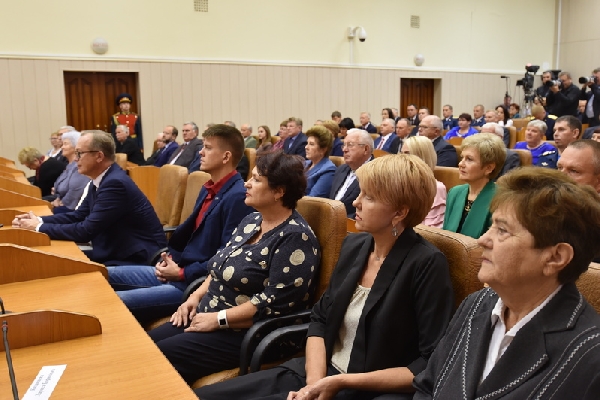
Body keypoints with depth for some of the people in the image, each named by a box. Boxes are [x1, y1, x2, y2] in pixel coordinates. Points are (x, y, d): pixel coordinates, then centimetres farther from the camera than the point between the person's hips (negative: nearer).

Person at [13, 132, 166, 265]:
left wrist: (40, 227, -11)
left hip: (140, 259, -8)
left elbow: (86, 231, -22)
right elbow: (78, 216, 15)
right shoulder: (100, 180, 7)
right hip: (117, 251, 8)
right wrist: (39, 220, 1)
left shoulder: (115, 183, -23)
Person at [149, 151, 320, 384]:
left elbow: (275, 303, -25)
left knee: (160, 356, -18)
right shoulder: (251, 221, 10)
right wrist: (196, 297, 3)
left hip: (246, 334, -8)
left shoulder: (295, 238, -18)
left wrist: (218, 318, -20)